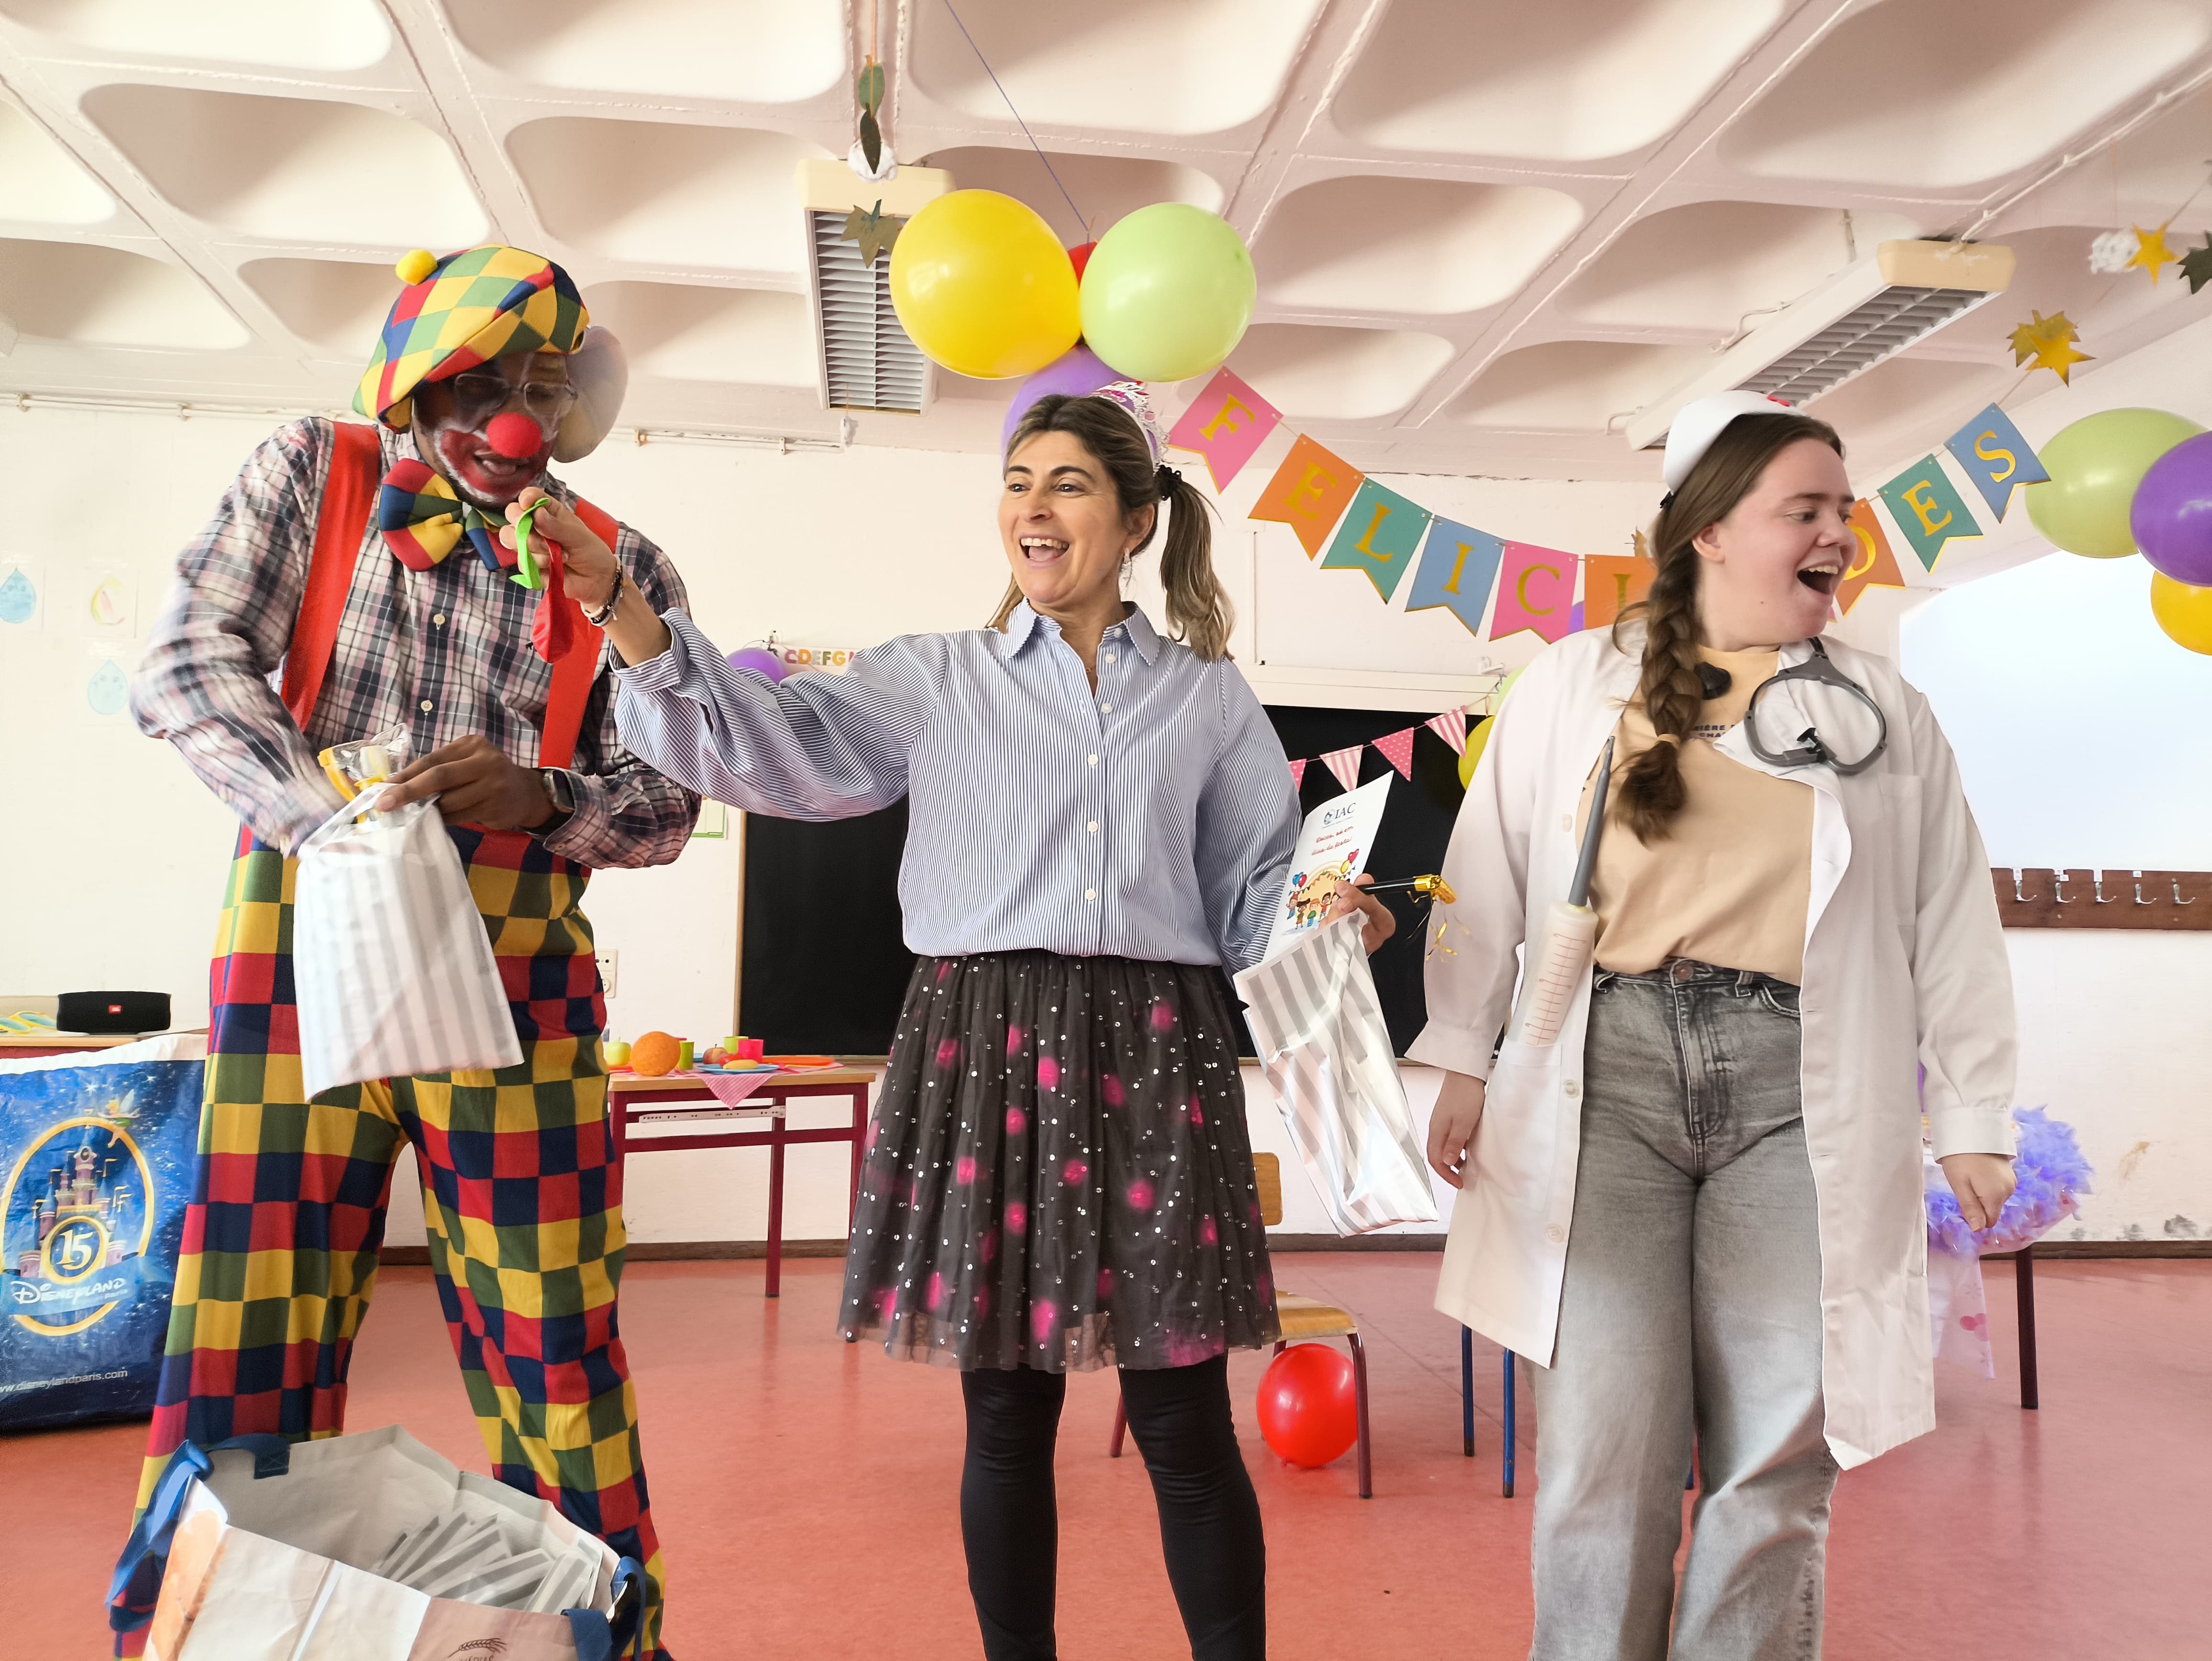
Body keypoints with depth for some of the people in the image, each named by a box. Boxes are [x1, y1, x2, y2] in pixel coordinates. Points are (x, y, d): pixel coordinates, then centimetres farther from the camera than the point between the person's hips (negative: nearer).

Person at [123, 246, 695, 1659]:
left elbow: (667, 802, 5)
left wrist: (538, 796, -16)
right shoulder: (316, 475, 9)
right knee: (257, 1304, 2)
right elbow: (190, 665, -2)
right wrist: (336, 825, -17)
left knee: (554, 1329, 3)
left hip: (521, 948, 1)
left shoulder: (621, 568, 8)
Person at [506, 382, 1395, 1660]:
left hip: (1155, 1055, 0)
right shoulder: (935, 680, 10)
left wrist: (1329, 917, -10)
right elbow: (761, 743, 0)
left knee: (1185, 1424, 3)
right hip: (986, 1050, 0)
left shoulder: (1209, 696, 13)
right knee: (1007, 1417, 7)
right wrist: (611, 597, -10)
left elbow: (1255, 896, 12)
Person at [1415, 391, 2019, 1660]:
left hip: (1798, 1088, 2)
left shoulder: (1886, 713, 13)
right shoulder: (1574, 685, 9)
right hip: (1609, 1070, -1)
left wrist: (1974, 1118, 8)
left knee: (1779, 1454, 4)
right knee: (1608, 1440, -1)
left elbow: (1953, 924, 12)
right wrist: (1462, 1064, 3)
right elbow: (1490, 881, 7)